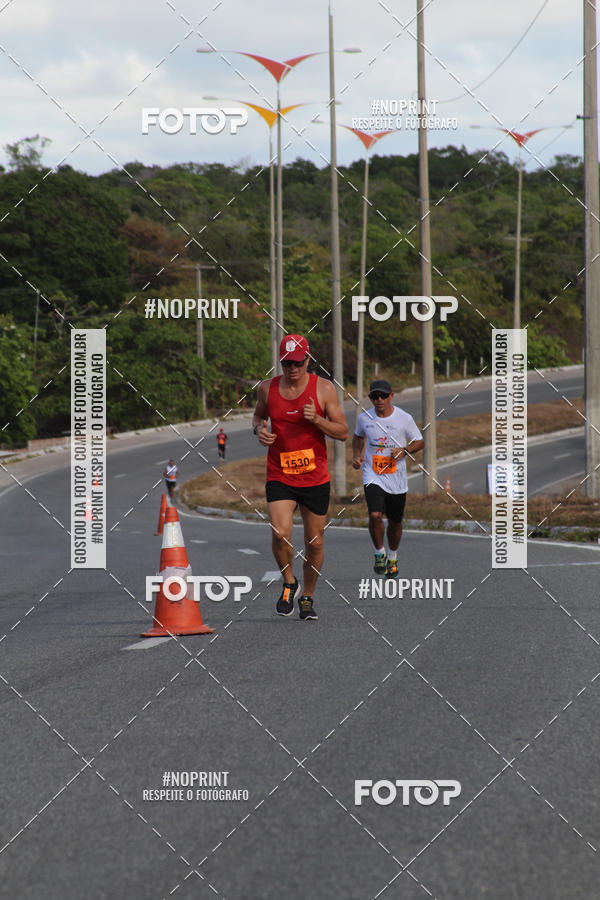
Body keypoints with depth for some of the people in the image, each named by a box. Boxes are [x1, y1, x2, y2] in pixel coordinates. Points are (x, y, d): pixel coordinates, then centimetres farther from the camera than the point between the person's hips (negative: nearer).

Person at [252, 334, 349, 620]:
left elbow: (343, 432, -3)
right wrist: (259, 430, -2)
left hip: (315, 478, 0)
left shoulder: (323, 388, -5)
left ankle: (307, 597, 27)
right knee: (280, 534, -20)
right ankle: (289, 583, 7)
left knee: (314, 542, 7)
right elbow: (258, 415, 21)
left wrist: (317, 420, -20)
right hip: (279, 476, 0)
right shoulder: (268, 388, 0)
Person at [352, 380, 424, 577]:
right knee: (375, 515, -20)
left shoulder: (404, 418, -6)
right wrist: (356, 455, 2)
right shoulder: (365, 418, -1)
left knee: (395, 522, 11)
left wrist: (404, 451, -15)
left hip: (396, 479, 0)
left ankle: (392, 558, 35)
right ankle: (379, 554, 3)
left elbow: (419, 442, 4)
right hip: (373, 477, 0)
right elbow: (358, 437, 20)